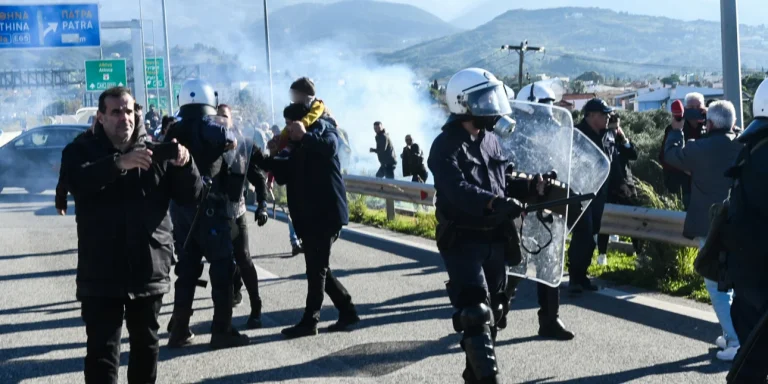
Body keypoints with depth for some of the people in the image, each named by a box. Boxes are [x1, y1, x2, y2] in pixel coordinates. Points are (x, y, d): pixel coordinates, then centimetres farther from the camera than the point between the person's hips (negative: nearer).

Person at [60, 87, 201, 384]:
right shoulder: (82, 150, 0)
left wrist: (184, 165, -19)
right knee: (102, 350, -3)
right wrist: (118, 163, -38)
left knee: (146, 344, 17)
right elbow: (73, 180, -23)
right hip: (101, 273, -3)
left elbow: (190, 196, 2)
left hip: (149, 269, 3)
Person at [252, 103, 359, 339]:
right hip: (309, 217, 9)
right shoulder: (300, 147, 19)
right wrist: (258, 157, 8)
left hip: (326, 214, -9)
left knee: (316, 269, -5)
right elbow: (284, 172, 19)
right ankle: (347, 311, 19)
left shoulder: (325, 134, -5)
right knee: (318, 268, 11)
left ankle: (310, 321, 1)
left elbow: (329, 148, -29)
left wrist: (304, 135, -24)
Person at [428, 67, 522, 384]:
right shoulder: (446, 146, -14)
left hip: (494, 238, 8)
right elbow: (458, 190, -30)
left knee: (494, 310, 17)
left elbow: (504, 182, 16)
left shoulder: (491, 140, 11)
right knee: (476, 313, -14)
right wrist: (494, 203, -45)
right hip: (462, 241, -8)